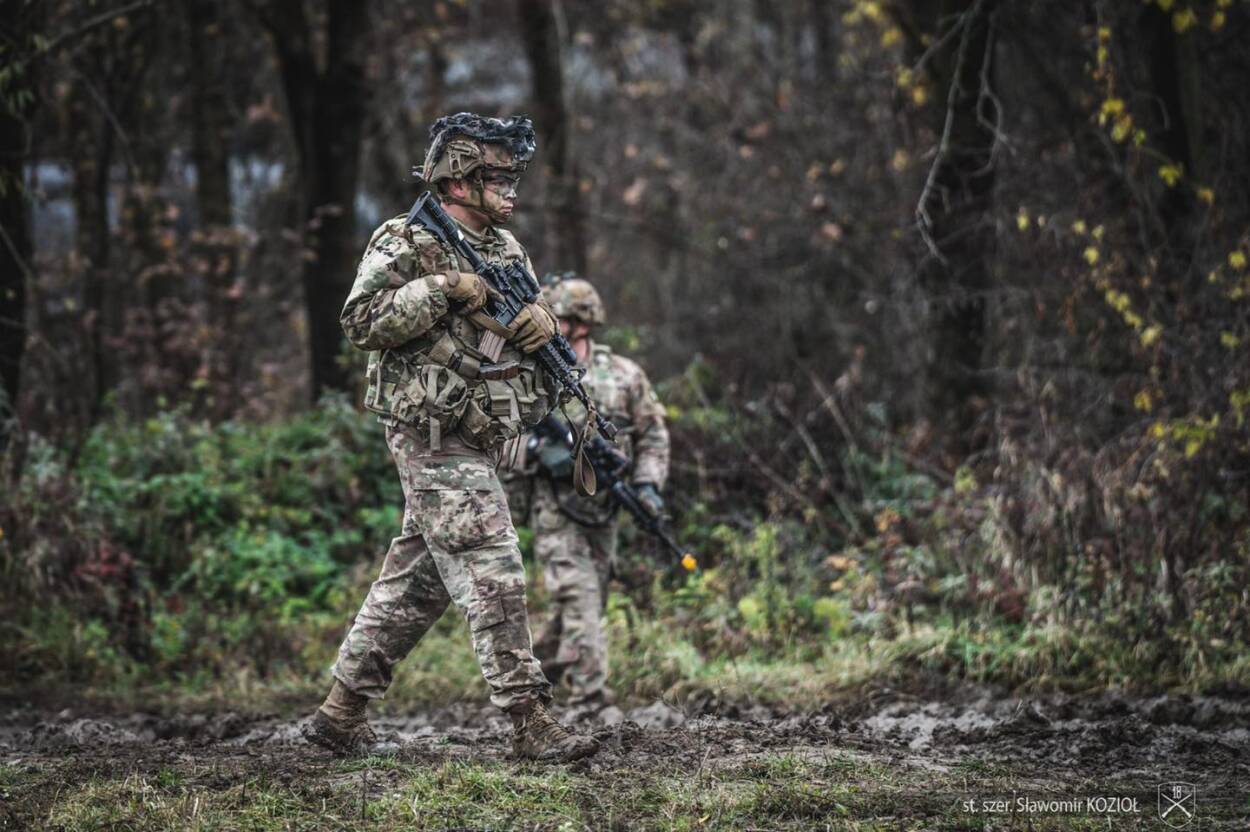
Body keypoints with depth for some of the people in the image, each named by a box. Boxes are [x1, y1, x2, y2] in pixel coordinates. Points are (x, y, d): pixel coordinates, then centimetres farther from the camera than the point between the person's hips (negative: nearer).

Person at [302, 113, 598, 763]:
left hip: (478, 442, 8)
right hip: (435, 441, -8)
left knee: (416, 581, 11)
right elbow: (360, 321, -16)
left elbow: (531, 321, 22)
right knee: (493, 577, -11)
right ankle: (530, 723, -10)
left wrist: (541, 321, -3)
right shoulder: (405, 244, -7)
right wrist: (442, 288, -22)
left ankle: (340, 713, 17)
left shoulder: (506, 249, 16)